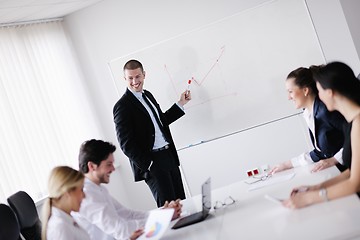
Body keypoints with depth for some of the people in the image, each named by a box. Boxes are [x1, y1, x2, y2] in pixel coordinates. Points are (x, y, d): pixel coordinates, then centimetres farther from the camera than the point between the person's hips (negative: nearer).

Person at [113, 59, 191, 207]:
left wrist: (181, 104, 19)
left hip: (169, 155, 8)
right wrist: (148, 165, -17)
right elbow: (127, 145, -15)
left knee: (181, 202, 10)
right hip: (152, 163, -8)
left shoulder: (147, 95, 13)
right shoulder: (122, 106, -12)